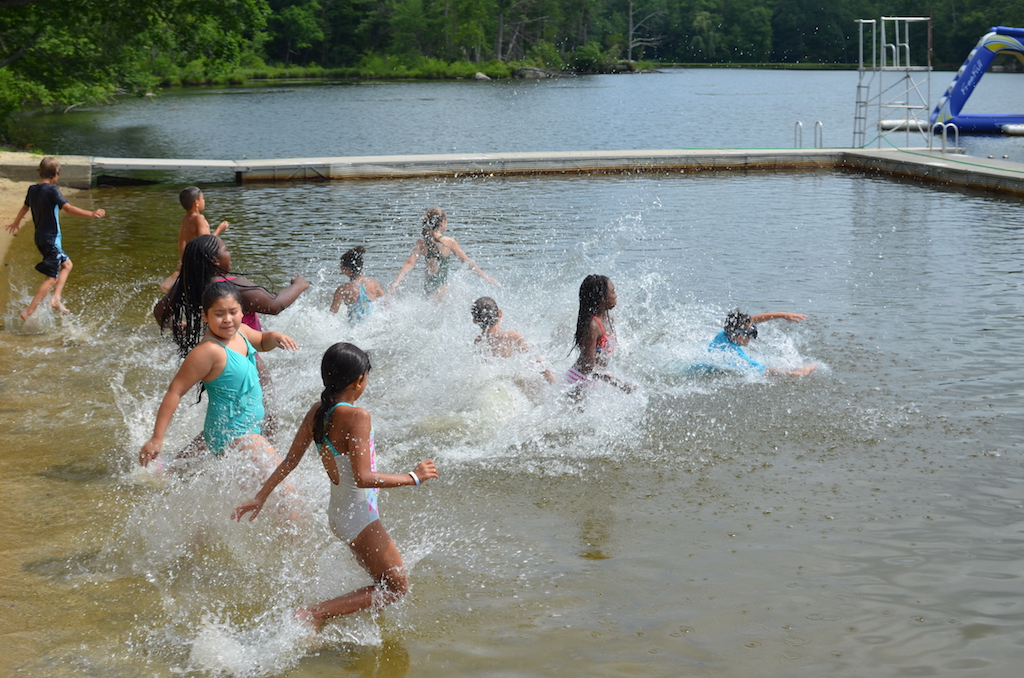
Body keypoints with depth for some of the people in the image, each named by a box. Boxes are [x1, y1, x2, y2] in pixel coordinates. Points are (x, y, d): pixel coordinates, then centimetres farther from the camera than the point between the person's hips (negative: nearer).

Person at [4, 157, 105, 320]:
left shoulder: (32, 190, 7)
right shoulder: (52, 190, -17)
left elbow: (25, 207, 25)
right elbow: (67, 208, -28)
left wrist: (16, 223, 43)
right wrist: (91, 214, -31)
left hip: (40, 238, 9)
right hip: (51, 239, -9)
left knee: (66, 264, 24)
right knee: (51, 279, -4)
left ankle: (56, 298, 13)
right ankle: (28, 312, -7)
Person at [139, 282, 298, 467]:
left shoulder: (240, 331, 0)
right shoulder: (209, 351, -25)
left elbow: (262, 342, 23)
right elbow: (175, 391, -23)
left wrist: (274, 336, -1)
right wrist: (156, 439, -25)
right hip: (232, 436, -9)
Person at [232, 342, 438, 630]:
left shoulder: (317, 412, 0)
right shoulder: (356, 416, -23)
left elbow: (290, 461, 5)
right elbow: (362, 478, -28)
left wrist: (261, 496, 15)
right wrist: (413, 477, -18)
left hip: (337, 511, 9)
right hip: (359, 516, -9)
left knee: (387, 582, 23)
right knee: (397, 588, 3)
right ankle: (312, 614, -8)